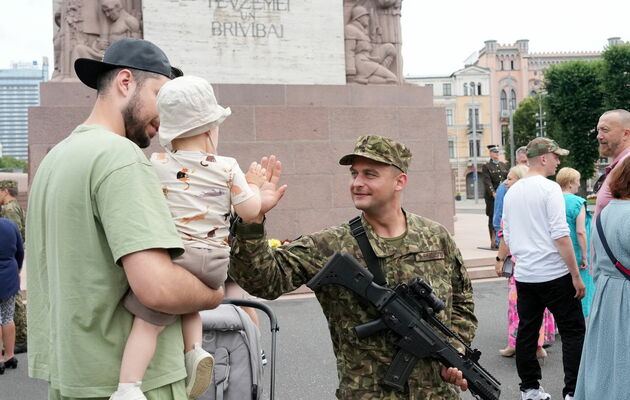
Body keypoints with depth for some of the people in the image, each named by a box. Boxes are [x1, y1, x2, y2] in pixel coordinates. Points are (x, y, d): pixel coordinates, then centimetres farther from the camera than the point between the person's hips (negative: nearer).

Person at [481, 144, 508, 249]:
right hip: (491, 196, -5)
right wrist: (493, 193, -24)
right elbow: (487, 182, -12)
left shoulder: (504, 165, 16)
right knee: (493, 218, -1)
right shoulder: (486, 166, -2)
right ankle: (493, 241, 4)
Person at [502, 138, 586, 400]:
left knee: (527, 331, 12)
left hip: (524, 275, 7)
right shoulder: (549, 188, -11)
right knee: (573, 331, 4)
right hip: (553, 273, -6)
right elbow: (560, 235, -16)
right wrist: (576, 275, -12)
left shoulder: (511, 192, 10)